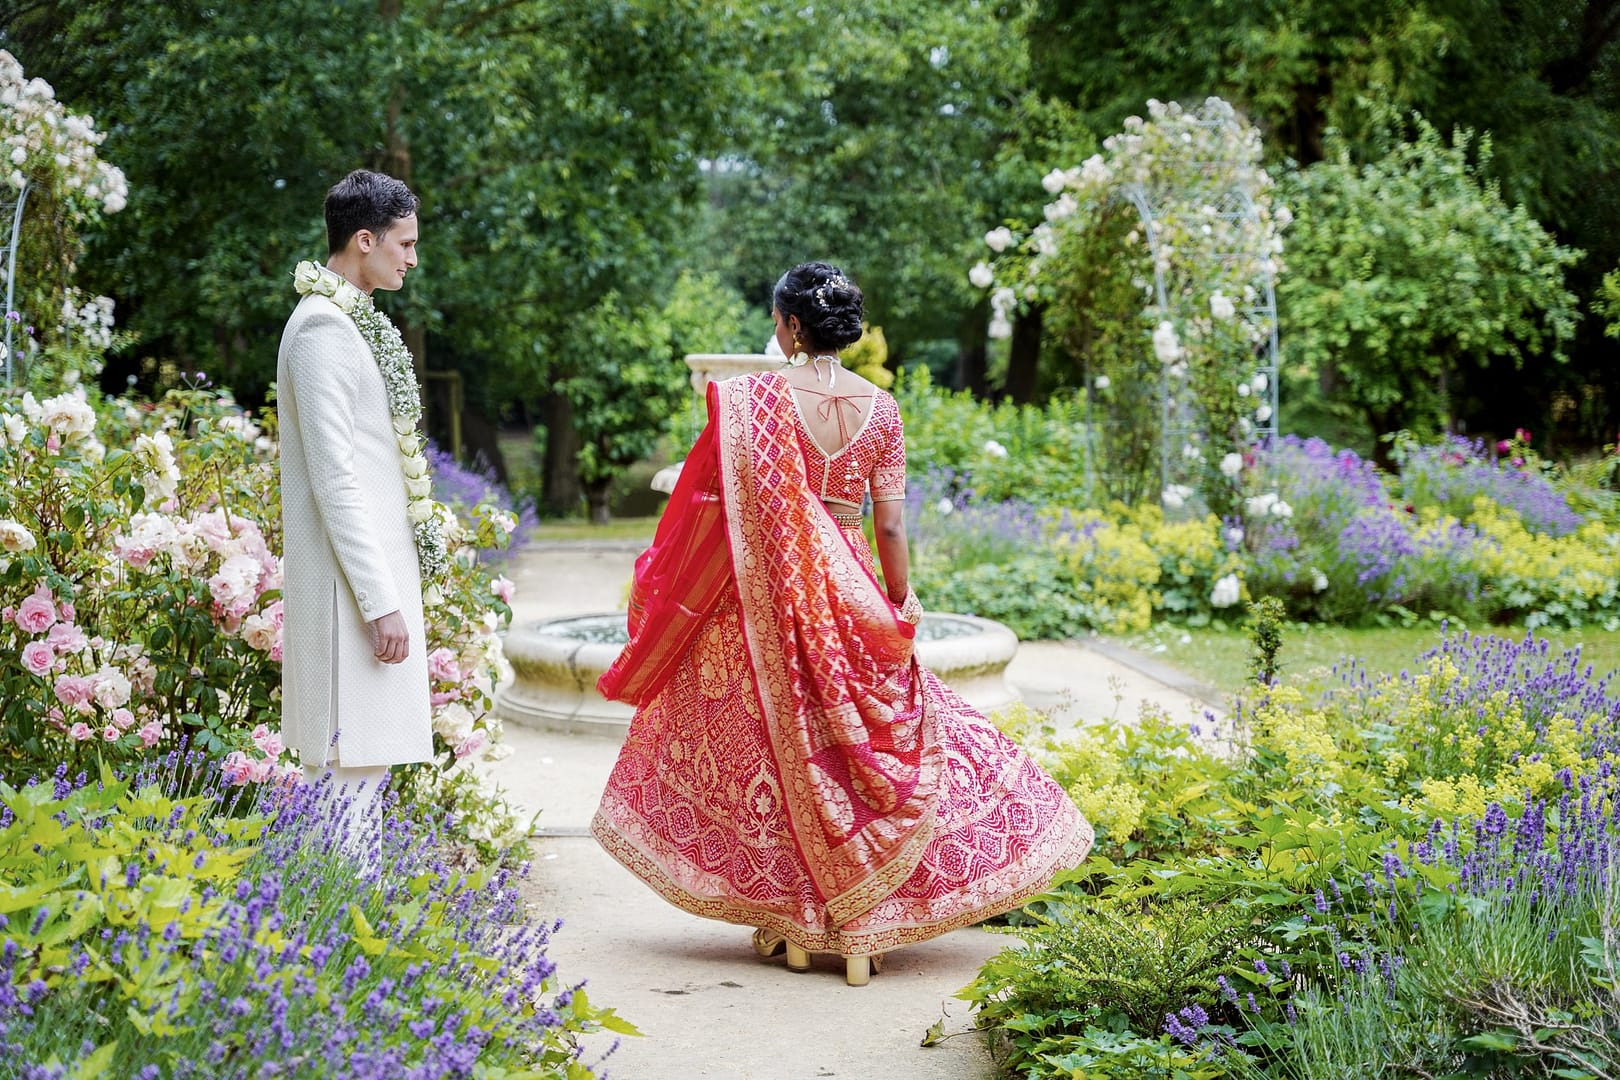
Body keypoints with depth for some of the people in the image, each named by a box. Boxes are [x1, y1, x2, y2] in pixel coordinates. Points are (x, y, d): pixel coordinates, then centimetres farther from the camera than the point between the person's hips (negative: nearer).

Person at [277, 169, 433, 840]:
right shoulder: (324, 328, -14)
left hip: (374, 570, 10)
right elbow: (333, 478, -20)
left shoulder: (348, 321, 17)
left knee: (362, 762, 13)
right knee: (352, 765, -9)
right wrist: (382, 603, -21)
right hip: (349, 583, -10)